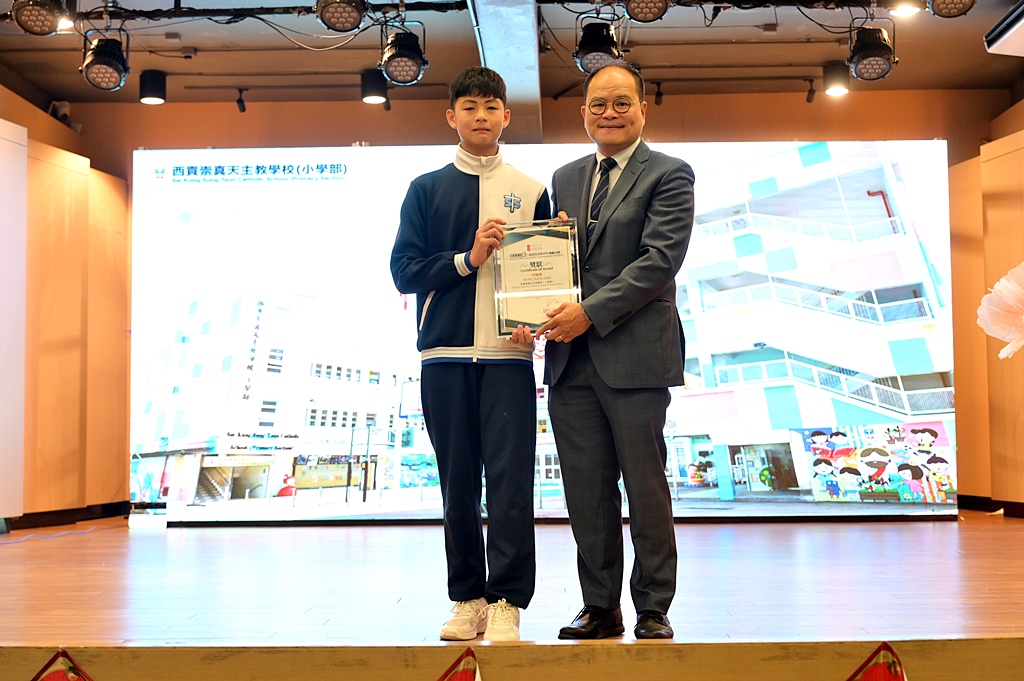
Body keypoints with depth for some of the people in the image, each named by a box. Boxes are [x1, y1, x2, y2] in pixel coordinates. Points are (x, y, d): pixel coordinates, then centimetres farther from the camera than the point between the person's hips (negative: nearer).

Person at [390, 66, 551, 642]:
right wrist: (468, 259, -10)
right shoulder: (426, 190, 10)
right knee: (458, 482, 7)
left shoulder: (531, 191, 11)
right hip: (445, 354, 1)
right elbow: (404, 270, 3)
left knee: (510, 480, -6)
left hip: (510, 355, -1)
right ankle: (467, 599, 18)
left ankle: (507, 602, 1)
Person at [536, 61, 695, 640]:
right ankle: (601, 607, 20)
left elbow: (661, 260, -11)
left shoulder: (669, 175, 1)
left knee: (645, 487, 3)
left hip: (634, 354, -5)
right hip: (571, 356, 5)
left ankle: (654, 609, 17)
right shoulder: (565, 179, 18)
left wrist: (591, 312, -17)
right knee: (586, 490, 8)